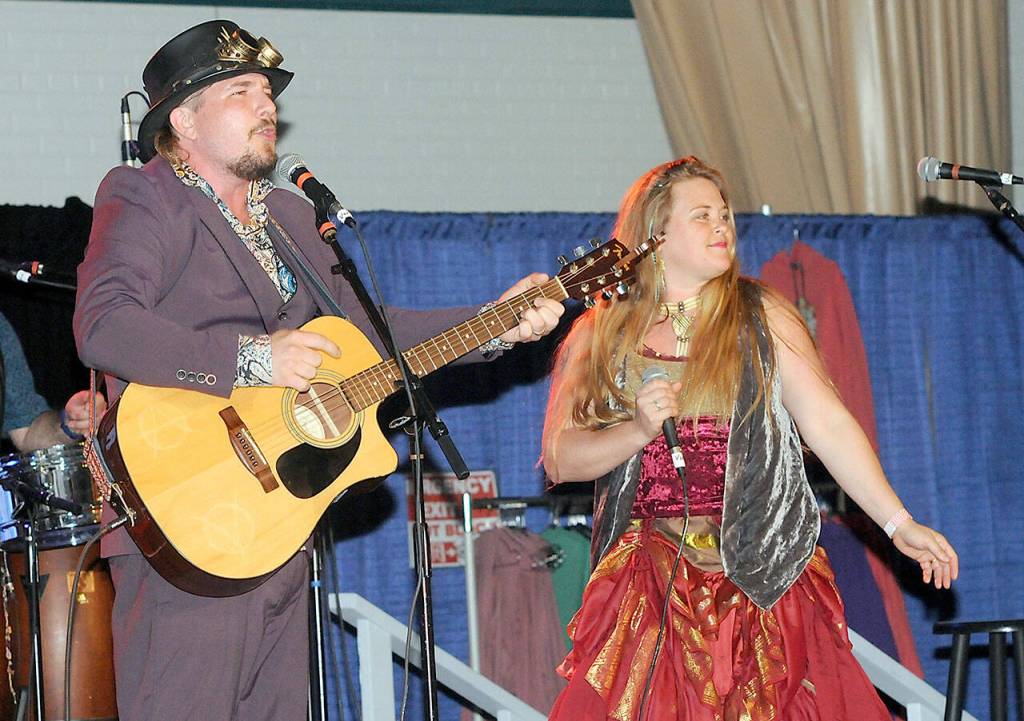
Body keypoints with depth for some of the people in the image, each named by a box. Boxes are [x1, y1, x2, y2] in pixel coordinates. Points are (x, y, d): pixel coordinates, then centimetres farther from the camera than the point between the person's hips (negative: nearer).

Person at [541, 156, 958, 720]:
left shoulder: (762, 318, 6)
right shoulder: (599, 336, 7)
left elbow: (829, 424, 0)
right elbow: (559, 457, 3)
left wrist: (899, 524, -6)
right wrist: (638, 430, -14)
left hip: (767, 578, 0)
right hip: (651, 586, 0)